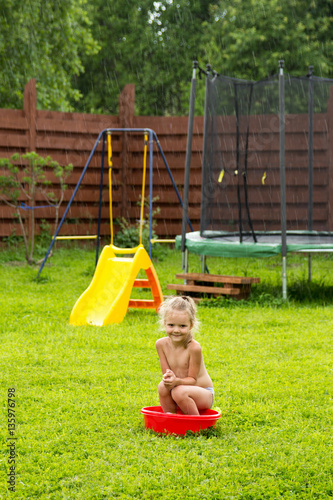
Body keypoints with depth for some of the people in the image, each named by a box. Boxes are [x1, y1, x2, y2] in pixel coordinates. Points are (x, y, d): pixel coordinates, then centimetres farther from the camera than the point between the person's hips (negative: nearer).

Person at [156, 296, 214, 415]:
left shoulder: (194, 347, -23)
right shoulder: (161, 344, -8)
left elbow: (193, 379, -17)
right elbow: (166, 373, -6)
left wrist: (176, 381, -38)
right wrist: (168, 378, -31)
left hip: (204, 394, -4)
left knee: (179, 392, -31)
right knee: (163, 386, -24)